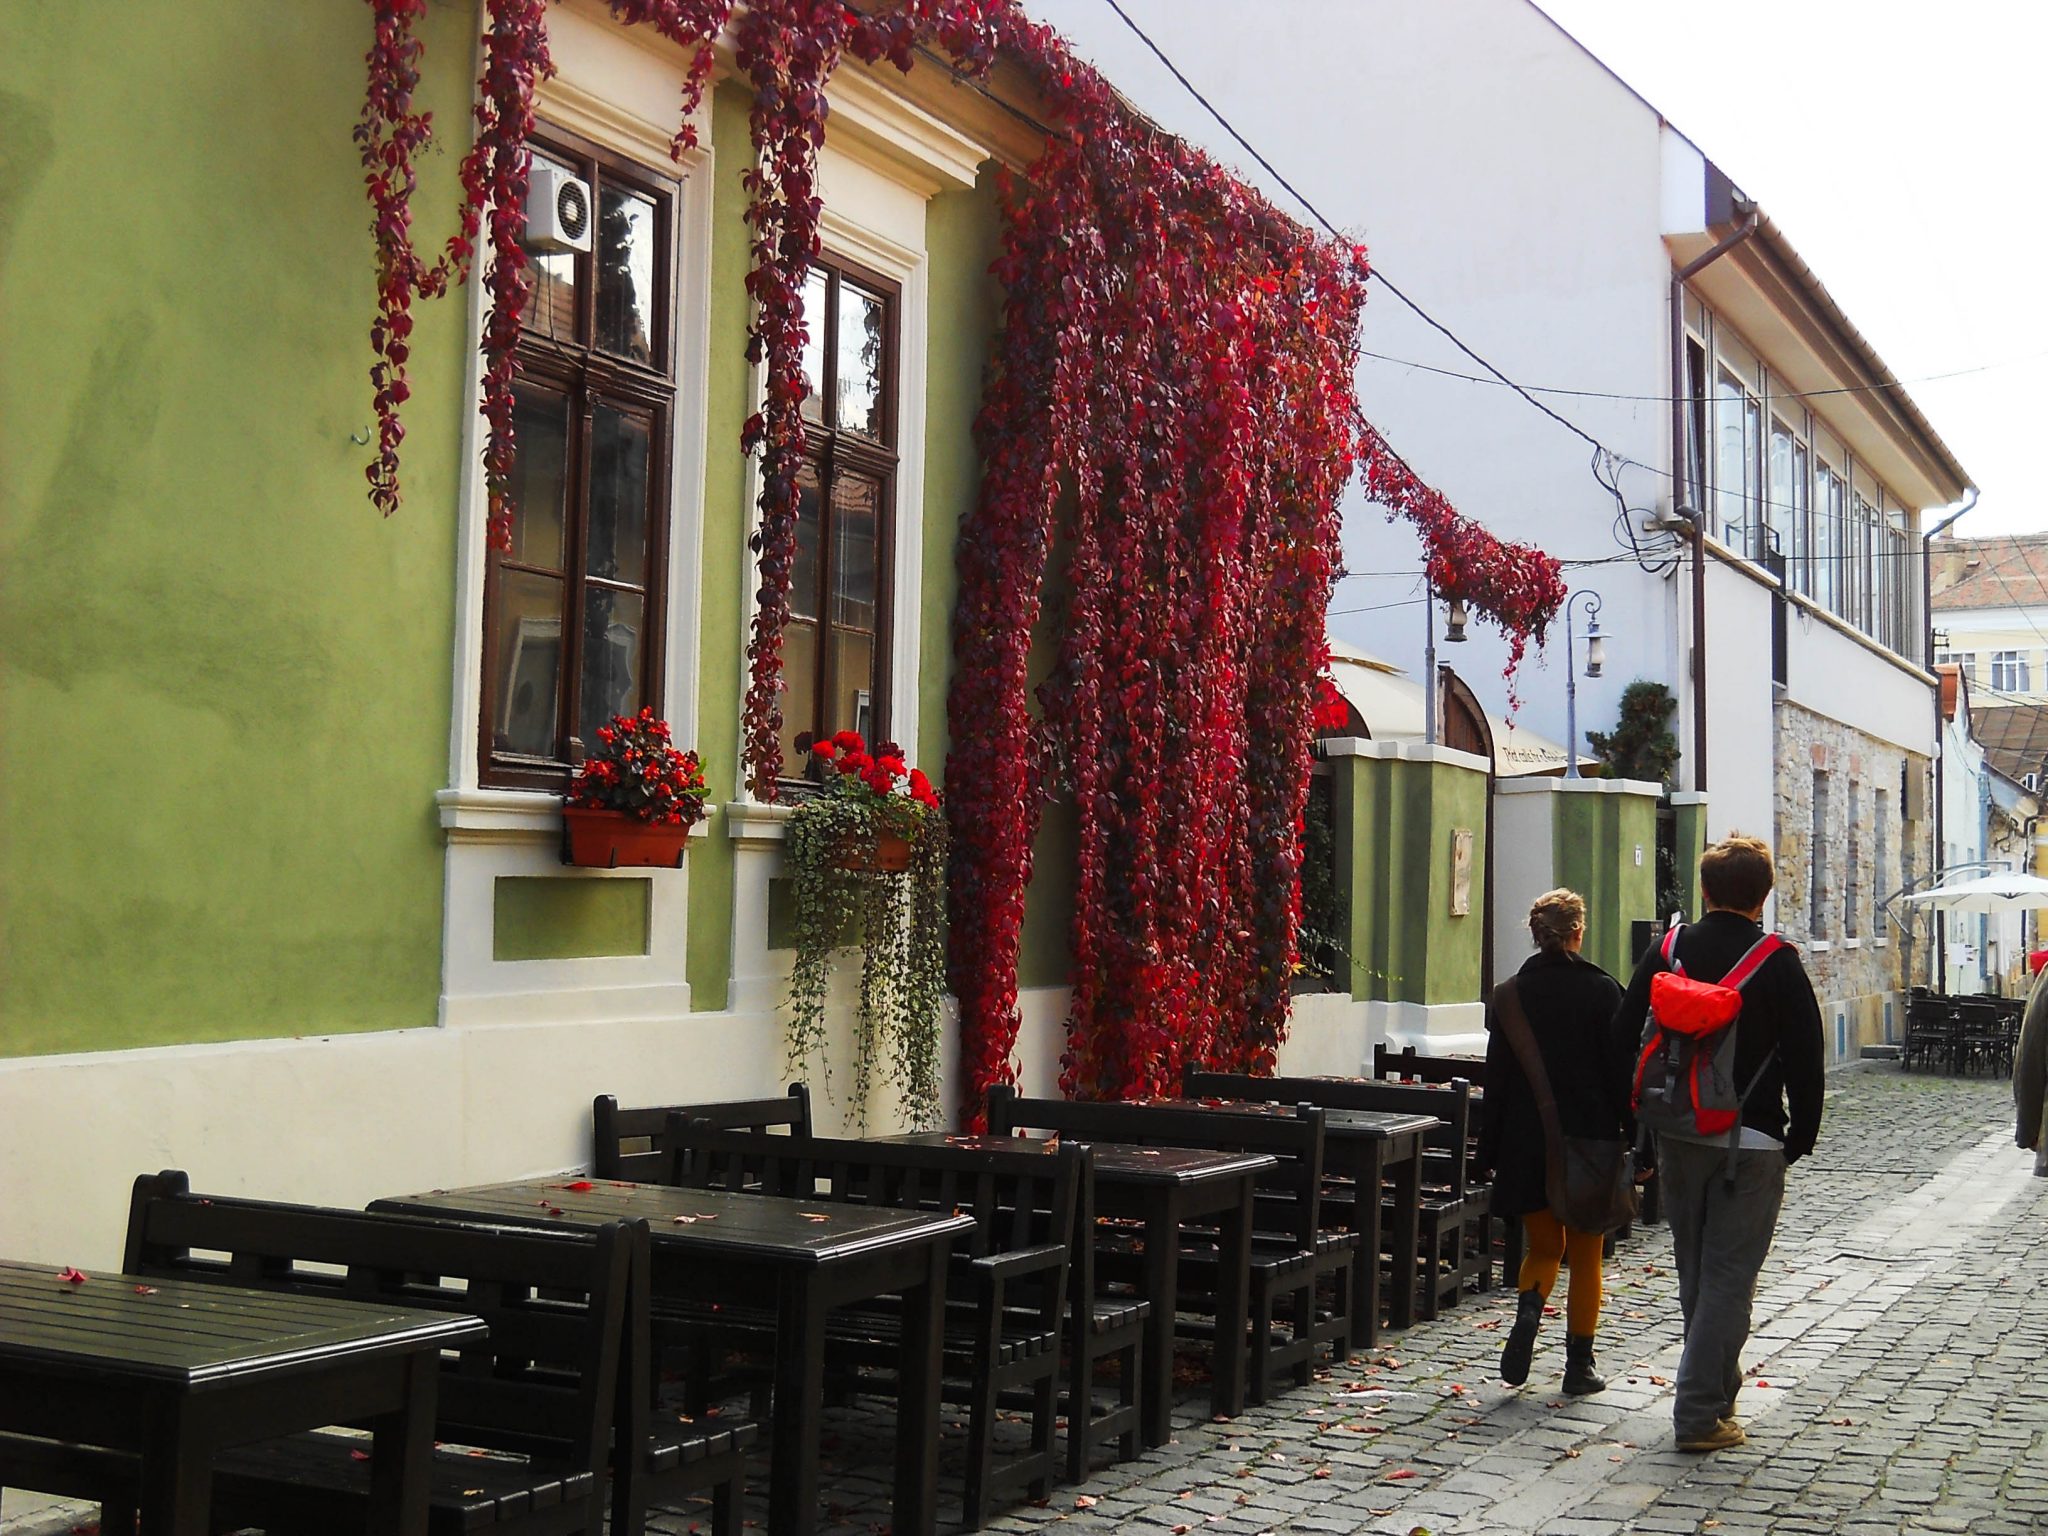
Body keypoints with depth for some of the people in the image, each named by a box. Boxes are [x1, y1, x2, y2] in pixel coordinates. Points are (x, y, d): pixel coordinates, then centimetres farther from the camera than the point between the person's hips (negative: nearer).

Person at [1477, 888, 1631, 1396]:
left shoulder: (1510, 995, 0)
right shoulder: (1602, 991, -7)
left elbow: (1496, 1077, 1)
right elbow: (1622, 1072, -6)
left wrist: (1490, 1152, 6)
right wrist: (1636, 1140, 1)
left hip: (1527, 1143, 2)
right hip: (1591, 1139, -2)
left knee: (1543, 1245, 16)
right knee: (1585, 1256, 10)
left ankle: (1528, 1313, -12)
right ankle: (1580, 1365, 12)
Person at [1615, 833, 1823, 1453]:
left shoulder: (1667, 950, 2)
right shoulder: (1778, 963, -8)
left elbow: (1624, 1038, 4)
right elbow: (1805, 1058, -7)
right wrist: (1801, 1137, 4)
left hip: (1677, 1138, 4)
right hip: (1751, 1142, -4)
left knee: (1694, 1273, 17)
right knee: (1730, 1278, 0)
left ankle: (1716, 1392, 30)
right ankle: (1700, 1412, -4)